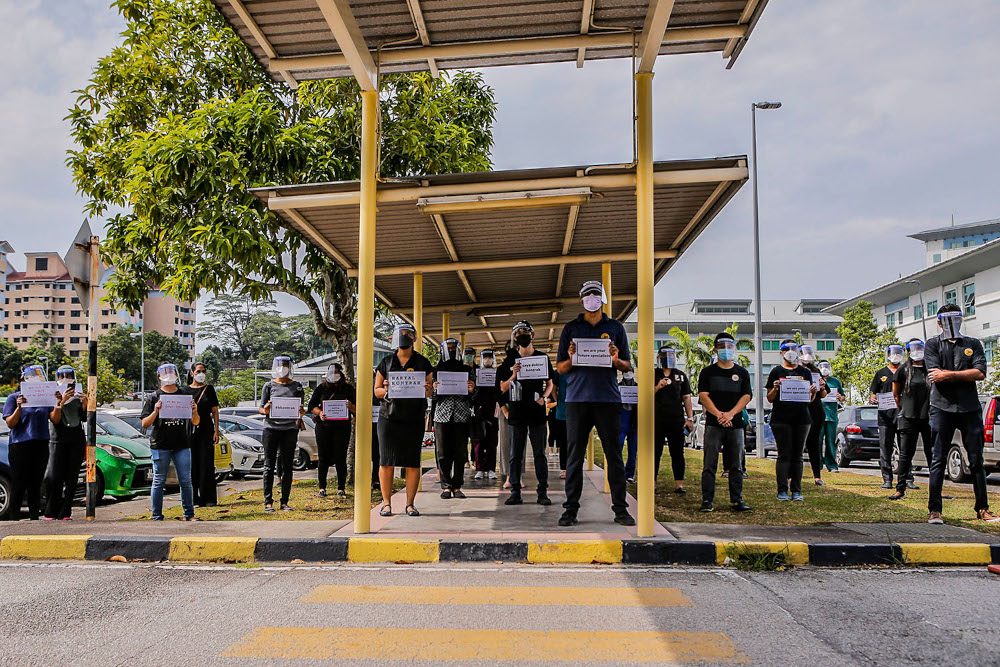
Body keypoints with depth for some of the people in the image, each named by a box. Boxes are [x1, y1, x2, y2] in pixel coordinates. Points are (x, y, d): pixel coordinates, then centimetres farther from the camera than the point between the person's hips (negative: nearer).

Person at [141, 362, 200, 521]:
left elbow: (196, 422, 12)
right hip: (160, 446, -2)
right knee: (159, 482, 3)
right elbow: (145, 424, 0)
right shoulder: (154, 397, 5)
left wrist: (194, 411, -8)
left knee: (186, 481, 4)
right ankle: (157, 516, 12)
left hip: (182, 445, 2)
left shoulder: (186, 395, 12)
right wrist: (155, 412, -16)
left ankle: (189, 514, 13)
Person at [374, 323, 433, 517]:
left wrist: (427, 390, -14)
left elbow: (429, 391, 9)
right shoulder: (386, 363, 8)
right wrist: (385, 390, -12)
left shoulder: (422, 363, 7)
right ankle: (386, 503, 9)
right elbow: (376, 391, 10)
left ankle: (410, 504, 9)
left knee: (413, 463, 0)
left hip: (414, 419, 0)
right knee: (386, 461, -1)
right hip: (389, 417, 0)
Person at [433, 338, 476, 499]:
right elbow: (431, 395, 12)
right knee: (443, 453, -1)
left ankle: (457, 486, 8)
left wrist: (471, 389, -7)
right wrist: (434, 389, -9)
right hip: (442, 415, 0)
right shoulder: (437, 370, 12)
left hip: (462, 415, 0)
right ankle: (446, 486, 7)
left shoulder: (468, 370, 13)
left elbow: (474, 396, 15)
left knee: (460, 453, 1)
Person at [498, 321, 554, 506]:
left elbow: (550, 384, 12)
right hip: (517, 412, 1)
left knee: (540, 454, 2)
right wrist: (513, 376, -11)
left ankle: (542, 492, 6)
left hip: (537, 411, -1)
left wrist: (543, 398, -6)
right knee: (516, 454, 3)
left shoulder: (543, 358, 7)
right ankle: (515, 492, 8)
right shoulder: (510, 360, 7)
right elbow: (503, 388, 7)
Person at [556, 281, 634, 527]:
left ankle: (620, 509, 8)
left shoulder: (615, 328, 14)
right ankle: (571, 509, 7)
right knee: (575, 455, 1)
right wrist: (571, 359, -9)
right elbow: (560, 368, 12)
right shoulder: (571, 329, 13)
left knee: (614, 455, 2)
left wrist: (616, 360, -8)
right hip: (577, 398, 0)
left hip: (608, 398, 0)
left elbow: (628, 366, 14)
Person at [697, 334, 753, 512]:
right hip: (713, 424, -2)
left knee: (736, 465, 6)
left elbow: (746, 396, 2)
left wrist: (730, 414, -13)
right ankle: (707, 500, 0)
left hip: (736, 424, 2)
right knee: (709, 465, -4)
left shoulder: (742, 373, 11)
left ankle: (736, 500, 13)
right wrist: (718, 414, -17)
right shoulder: (708, 372, 6)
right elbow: (703, 396, -3)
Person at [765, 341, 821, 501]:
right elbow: (770, 398, 3)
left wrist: (814, 391, -6)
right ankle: (782, 491, -1)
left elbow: (810, 399, 15)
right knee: (784, 454, -5)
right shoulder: (776, 372, 4)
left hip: (801, 418, 3)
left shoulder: (805, 372, 13)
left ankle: (797, 491, 10)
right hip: (781, 418, -3)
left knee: (797, 455, 6)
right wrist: (775, 389, -16)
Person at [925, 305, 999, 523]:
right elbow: (934, 375, -8)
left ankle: (982, 509, 15)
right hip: (942, 408, -2)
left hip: (970, 409, 2)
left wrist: (948, 374, -9)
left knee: (976, 461, 6)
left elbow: (980, 373, -3)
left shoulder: (973, 344, 13)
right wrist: (965, 374, -6)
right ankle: (934, 510, 1)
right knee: (938, 460, -2)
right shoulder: (932, 345, 8)